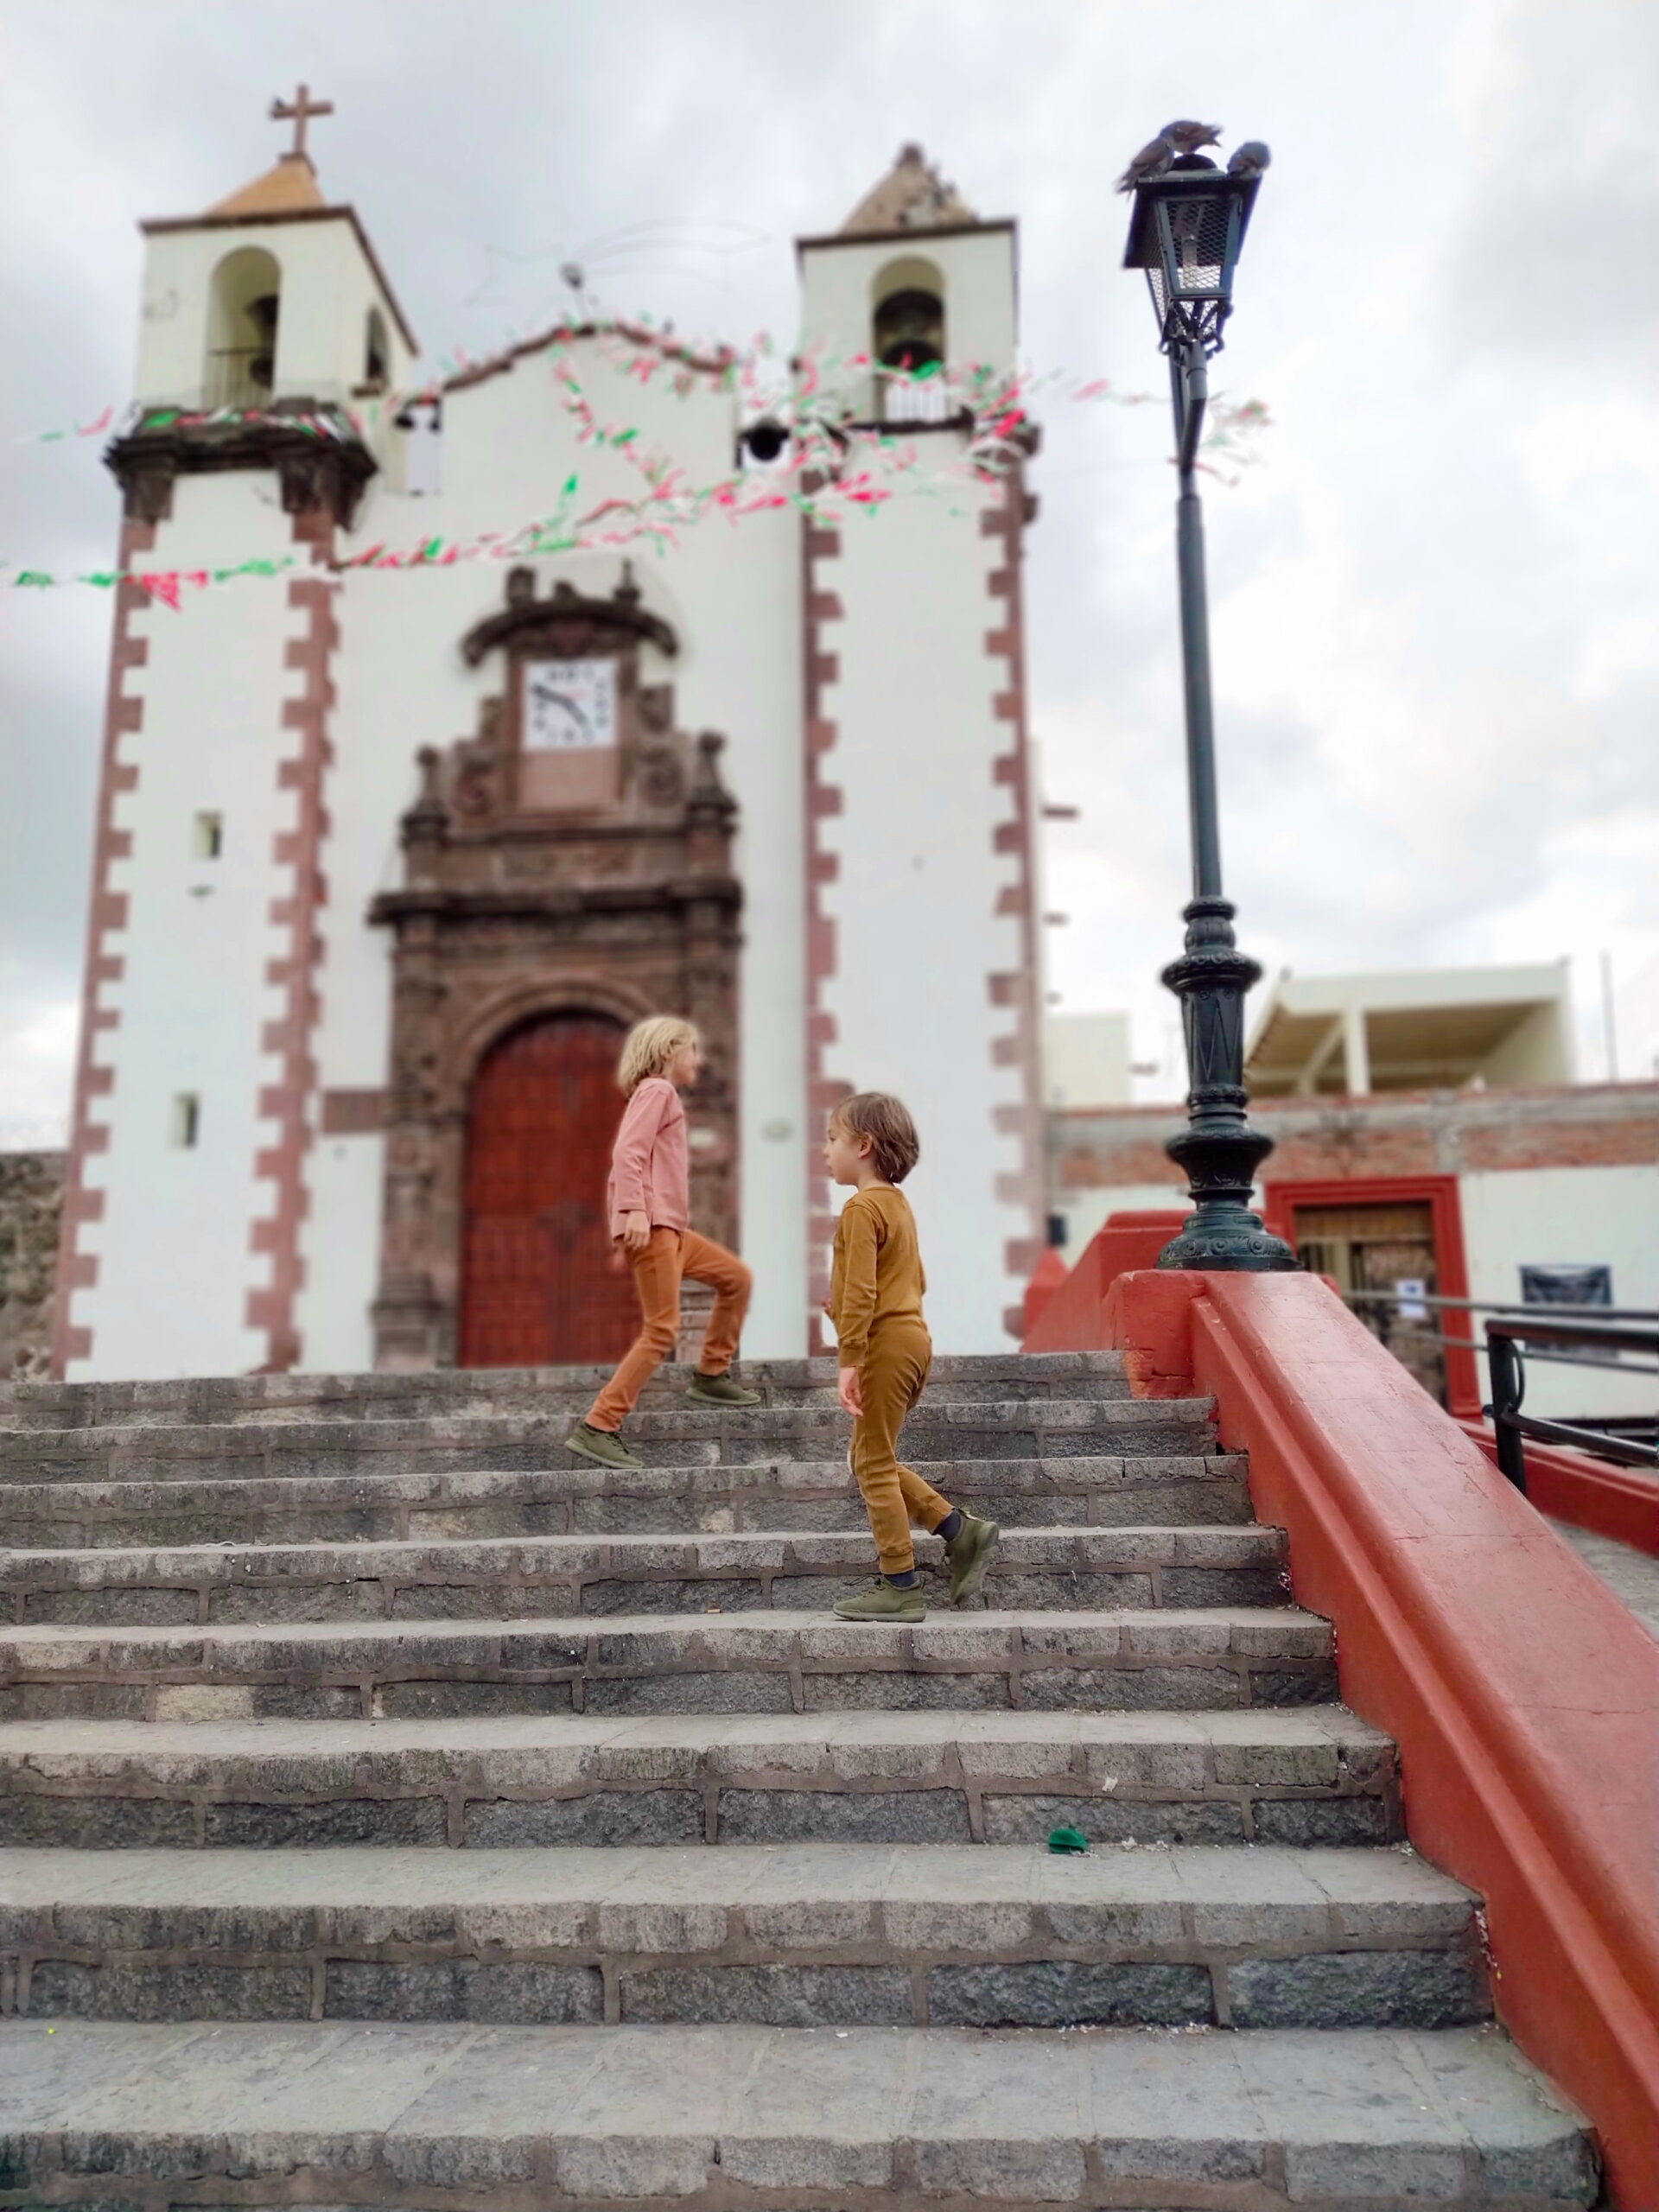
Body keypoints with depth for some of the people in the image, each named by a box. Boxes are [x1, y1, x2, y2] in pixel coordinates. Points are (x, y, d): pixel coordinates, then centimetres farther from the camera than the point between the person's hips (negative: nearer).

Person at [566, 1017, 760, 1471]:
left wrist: (623, 1217, 23)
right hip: (651, 1226, -10)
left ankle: (711, 1376, 24)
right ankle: (596, 1429, -14)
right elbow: (627, 1152, -17)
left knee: (737, 1278, 17)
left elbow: (627, 1161, 24)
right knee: (663, 1330, -14)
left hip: (670, 1228, 10)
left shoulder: (659, 1094, 25)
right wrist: (635, 1210, -26)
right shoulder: (656, 1089, -4)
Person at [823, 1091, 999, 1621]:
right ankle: (960, 1529, 13)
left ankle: (899, 1586, 7)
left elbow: (860, 1292, -21)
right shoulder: (898, 1203, 16)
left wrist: (850, 1362, -21)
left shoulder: (861, 1208, -14)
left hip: (885, 1344, -10)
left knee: (874, 1463, 0)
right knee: (874, 1458, 17)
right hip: (913, 1337, 10)